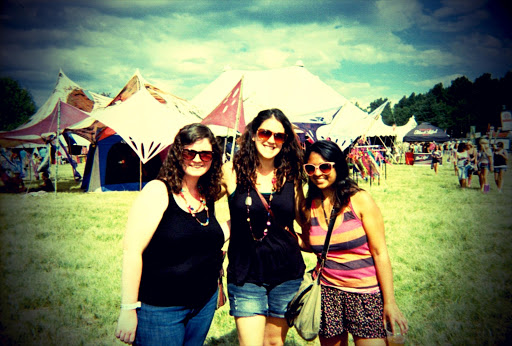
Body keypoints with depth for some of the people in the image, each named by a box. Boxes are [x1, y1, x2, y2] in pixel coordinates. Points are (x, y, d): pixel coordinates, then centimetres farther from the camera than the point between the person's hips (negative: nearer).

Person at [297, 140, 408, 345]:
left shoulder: (359, 200, -9)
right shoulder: (307, 207, 1)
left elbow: (380, 253, -8)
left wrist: (389, 302, -10)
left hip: (366, 293, -3)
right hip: (327, 292, 3)